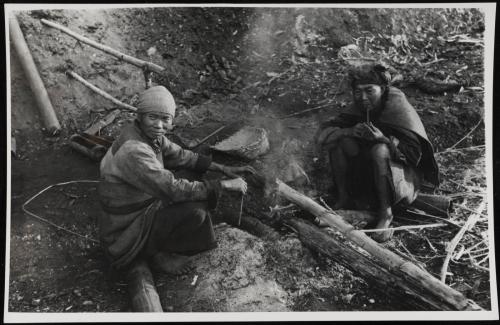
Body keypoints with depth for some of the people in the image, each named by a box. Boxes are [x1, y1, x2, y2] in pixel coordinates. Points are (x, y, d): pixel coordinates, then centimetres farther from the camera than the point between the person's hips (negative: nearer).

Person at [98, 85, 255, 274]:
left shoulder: (149, 133, -4)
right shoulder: (133, 151, -31)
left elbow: (179, 156, 10)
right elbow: (174, 190, -31)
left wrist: (224, 169, 4)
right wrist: (225, 184, -22)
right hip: (125, 233, -9)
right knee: (195, 211, -24)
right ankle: (153, 252, 1)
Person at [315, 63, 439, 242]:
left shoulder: (399, 108, -18)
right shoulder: (358, 109, -6)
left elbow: (414, 154, -21)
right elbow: (322, 134, -11)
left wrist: (384, 139, -36)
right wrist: (349, 132, -29)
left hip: (403, 174, -4)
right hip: (365, 174, 5)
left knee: (379, 150, -35)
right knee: (338, 139, -16)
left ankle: (385, 214, -21)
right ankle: (343, 200, -6)